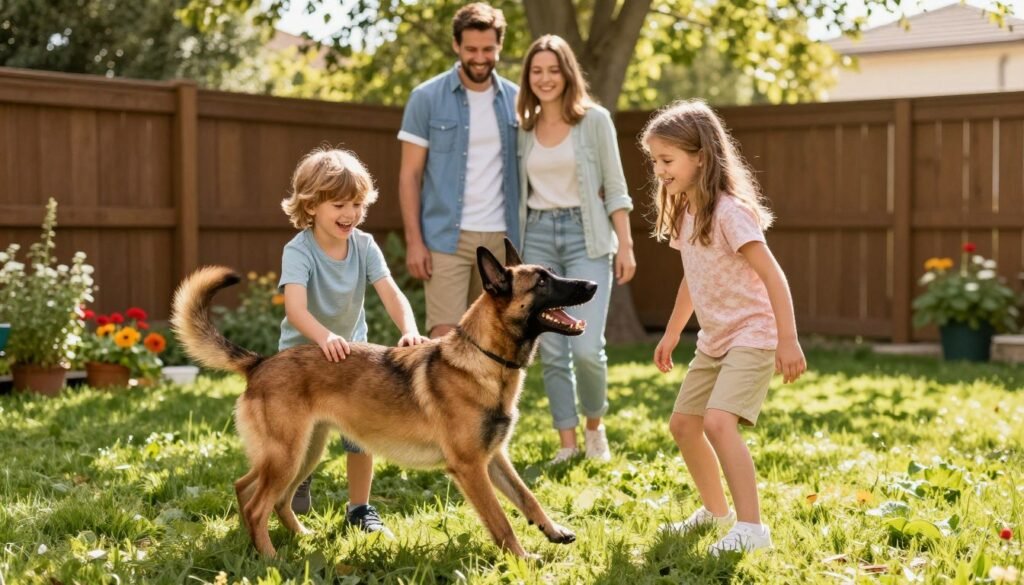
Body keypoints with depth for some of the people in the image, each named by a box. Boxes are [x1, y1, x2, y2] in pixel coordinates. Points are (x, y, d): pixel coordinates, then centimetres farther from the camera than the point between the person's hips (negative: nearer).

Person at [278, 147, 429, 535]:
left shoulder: (364, 246, -14)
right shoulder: (299, 251, -26)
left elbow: (390, 293, -25)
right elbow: (295, 308, -41)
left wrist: (409, 329, -46)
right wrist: (324, 337, -60)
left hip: (352, 351, 3)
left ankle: (360, 507, 16)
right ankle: (296, 487, 36)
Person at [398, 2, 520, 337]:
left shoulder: (514, 99, 8)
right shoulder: (427, 98, -1)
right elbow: (410, 174, -2)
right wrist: (414, 240, -9)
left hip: (501, 237, 3)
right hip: (447, 237, -3)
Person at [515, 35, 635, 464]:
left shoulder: (594, 120, 0)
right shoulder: (523, 127, 9)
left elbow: (614, 187, 0)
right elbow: (519, 192, 12)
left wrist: (625, 245, -5)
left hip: (586, 237, -3)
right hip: (537, 238, 3)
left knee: (586, 347, -12)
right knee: (551, 350, 2)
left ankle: (594, 427, 14)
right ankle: (567, 442, 12)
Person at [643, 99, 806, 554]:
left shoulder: (728, 210, -21)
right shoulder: (684, 213, 5)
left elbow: (773, 276, -23)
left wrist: (788, 340, -27)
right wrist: (672, 334, 26)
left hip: (751, 336, -10)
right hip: (713, 341, 10)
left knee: (718, 422, -24)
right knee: (683, 424, 16)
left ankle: (751, 527, -20)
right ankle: (716, 510, 36)